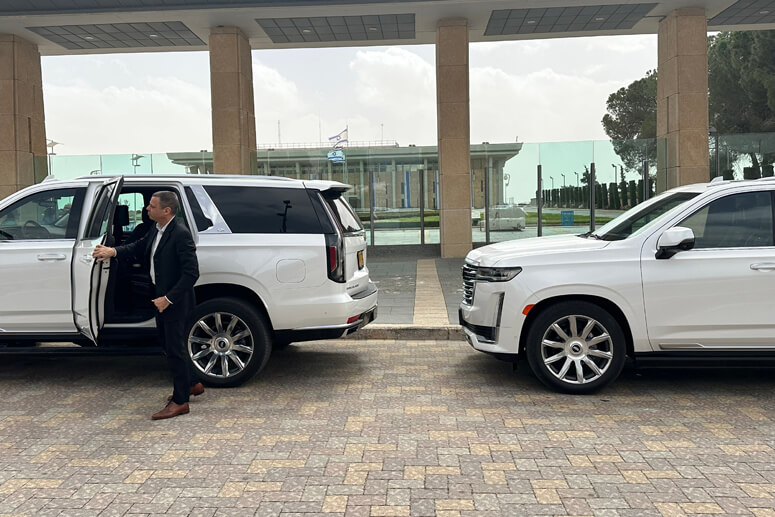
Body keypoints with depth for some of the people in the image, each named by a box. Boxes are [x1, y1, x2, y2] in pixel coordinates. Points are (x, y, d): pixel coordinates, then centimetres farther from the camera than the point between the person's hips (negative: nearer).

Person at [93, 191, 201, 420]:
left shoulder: (180, 234, -22)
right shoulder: (156, 230, 6)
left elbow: (191, 272, -24)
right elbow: (139, 248, 23)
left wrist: (168, 298, -24)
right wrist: (114, 251, 7)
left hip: (175, 302, -9)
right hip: (161, 298, 9)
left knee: (175, 348, -1)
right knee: (168, 344, 19)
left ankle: (180, 401, 11)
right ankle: (191, 384, 36)